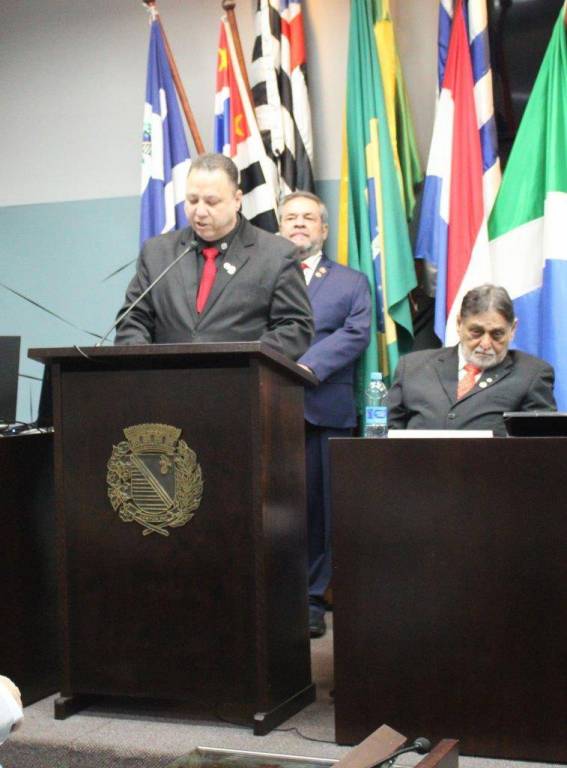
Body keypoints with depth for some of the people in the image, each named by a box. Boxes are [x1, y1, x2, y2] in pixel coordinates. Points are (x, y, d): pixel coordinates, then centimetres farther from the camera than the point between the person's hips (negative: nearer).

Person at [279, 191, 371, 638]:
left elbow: (357, 333, 0)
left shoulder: (351, 283, 16)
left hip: (323, 410, 0)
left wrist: (306, 367, -14)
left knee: (318, 508, 1)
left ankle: (311, 598, 8)